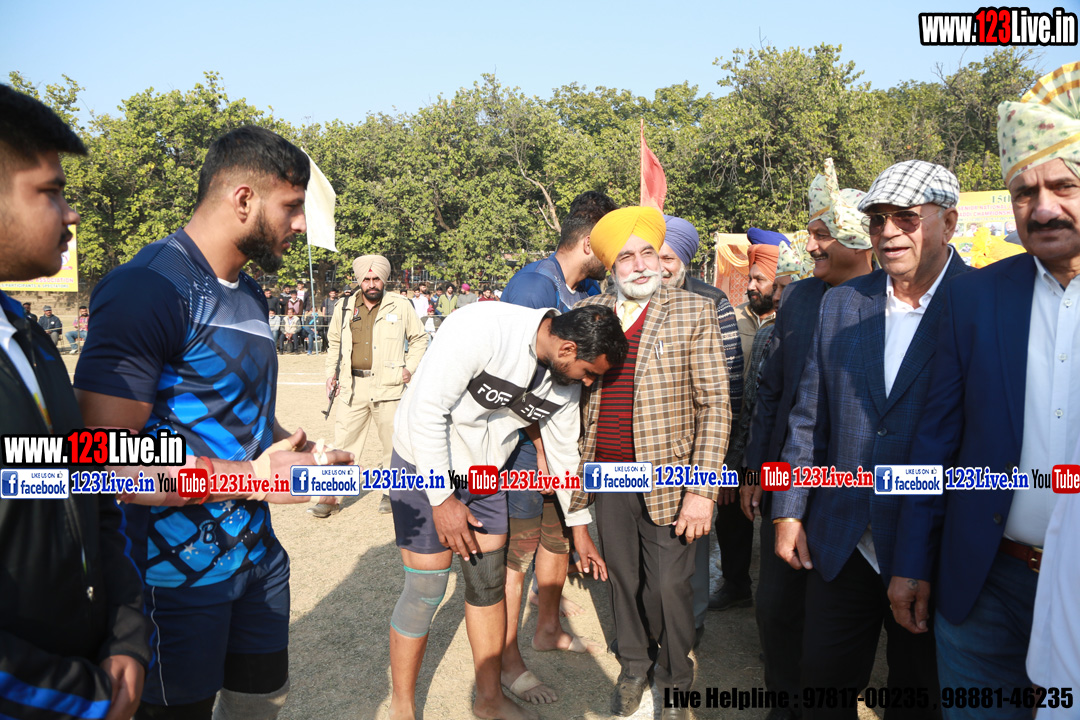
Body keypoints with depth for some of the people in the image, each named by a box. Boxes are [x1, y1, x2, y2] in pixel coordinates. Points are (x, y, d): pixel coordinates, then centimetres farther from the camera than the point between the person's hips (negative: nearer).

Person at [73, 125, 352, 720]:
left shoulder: (249, 295, 9)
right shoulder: (149, 287, -20)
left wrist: (307, 454, 4)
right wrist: (257, 475, -22)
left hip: (256, 554, 9)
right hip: (177, 574, -8)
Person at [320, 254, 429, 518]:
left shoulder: (401, 306, 2)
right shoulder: (344, 308, 10)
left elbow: (419, 338, 13)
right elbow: (334, 343, 22)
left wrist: (410, 367, 2)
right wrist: (331, 373, 11)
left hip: (389, 386, -2)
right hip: (353, 386, 2)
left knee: (393, 442, 5)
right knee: (343, 441, 2)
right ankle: (331, 496, 12)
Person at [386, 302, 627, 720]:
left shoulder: (567, 381, -6)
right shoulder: (481, 329, -29)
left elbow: (563, 451, 8)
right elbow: (427, 410, -27)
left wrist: (580, 527, 15)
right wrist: (442, 498, -21)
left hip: (483, 474, 6)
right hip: (426, 462, -6)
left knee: (489, 583, 10)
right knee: (426, 588, -3)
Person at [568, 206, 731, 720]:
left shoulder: (694, 312, -4)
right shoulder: (588, 313, 6)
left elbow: (715, 407, -7)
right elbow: (575, 393, 14)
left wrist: (702, 491, -13)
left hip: (667, 480, -3)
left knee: (668, 586, 5)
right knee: (622, 578, 16)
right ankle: (632, 668, 41)